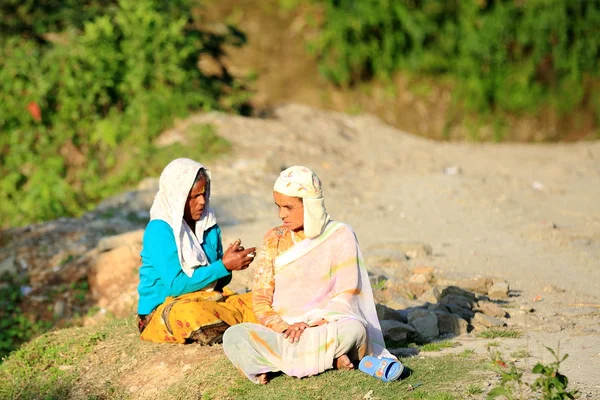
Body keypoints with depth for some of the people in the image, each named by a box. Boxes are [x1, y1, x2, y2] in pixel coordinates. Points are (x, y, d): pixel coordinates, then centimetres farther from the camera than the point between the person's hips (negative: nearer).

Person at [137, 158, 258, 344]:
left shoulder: (209, 225, 9)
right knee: (189, 313, -39)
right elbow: (175, 284, -18)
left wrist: (230, 265, -10)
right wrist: (224, 266, -18)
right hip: (162, 310, -6)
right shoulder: (159, 230, -12)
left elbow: (218, 281, 13)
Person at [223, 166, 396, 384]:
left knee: (353, 328, -37)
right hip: (281, 333, 2)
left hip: (325, 330, -2)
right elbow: (260, 299, 4)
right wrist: (284, 329, -15)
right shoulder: (274, 240, 8)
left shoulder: (340, 236, 0)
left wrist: (308, 324, -19)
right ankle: (330, 359, -23)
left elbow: (346, 297, -6)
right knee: (234, 337, -29)